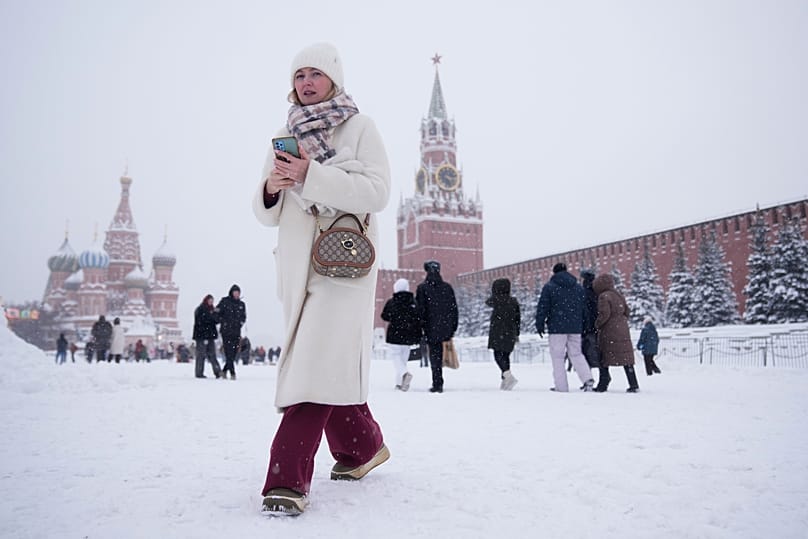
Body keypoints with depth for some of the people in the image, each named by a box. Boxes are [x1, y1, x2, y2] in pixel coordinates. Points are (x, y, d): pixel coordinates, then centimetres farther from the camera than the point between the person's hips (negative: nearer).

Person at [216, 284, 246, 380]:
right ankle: (232, 373, -10)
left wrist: (240, 323, 6)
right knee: (229, 352, -10)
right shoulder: (224, 301, 1)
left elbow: (244, 316, 22)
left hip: (236, 332, 4)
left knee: (234, 353, 5)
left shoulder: (241, 304, 12)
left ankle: (224, 370, 23)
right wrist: (223, 322, -5)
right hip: (226, 331, -4)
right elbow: (217, 313, 4)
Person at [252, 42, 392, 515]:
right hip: (297, 264, 6)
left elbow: (377, 192, -11)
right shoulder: (285, 137, 18)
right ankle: (364, 447, 31)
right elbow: (268, 215, 16)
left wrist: (311, 174, -20)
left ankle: (289, 478, -15)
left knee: (320, 361, -16)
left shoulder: (360, 127, 3)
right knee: (331, 365, 11)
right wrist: (271, 188, -8)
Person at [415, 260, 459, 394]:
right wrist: (453, 327, 12)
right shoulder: (447, 287, 5)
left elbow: (420, 309, -7)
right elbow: (454, 308, 7)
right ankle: (438, 383, 12)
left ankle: (437, 384, 0)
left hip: (431, 328, -3)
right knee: (438, 355, 11)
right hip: (446, 327, 3)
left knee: (434, 355, 3)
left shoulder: (422, 288, -5)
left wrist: (420, 327, -1)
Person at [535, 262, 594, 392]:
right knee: (576, 354, 14)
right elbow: (584, 308, 15)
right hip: (575, 328, 5)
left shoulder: (549, 287, -2)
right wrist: (584, 327, 20)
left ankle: (561, 385, 1)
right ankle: (587, 378, -3)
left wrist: (540, 324, 1)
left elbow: (542, 307, -6)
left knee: (557, 356, 3)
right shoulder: (579, 288, 13)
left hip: (557, 328, -4)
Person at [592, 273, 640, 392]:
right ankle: (634, 384, 6)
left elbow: (604, 314, -19)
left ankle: (603, 384, 6)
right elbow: (626, 311, 17)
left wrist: (597, 324, -5)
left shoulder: (604, 296, -11)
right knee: (625, 357, 7)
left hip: (608, 332, -7)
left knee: (604, 357, 4)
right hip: (623, 331, 7)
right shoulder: (618, 295, 13)